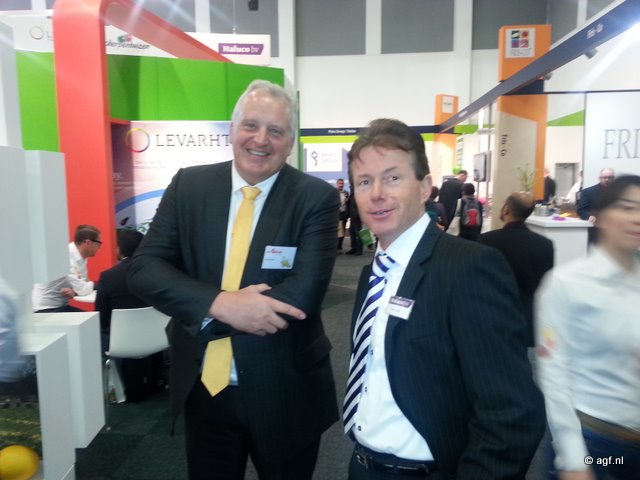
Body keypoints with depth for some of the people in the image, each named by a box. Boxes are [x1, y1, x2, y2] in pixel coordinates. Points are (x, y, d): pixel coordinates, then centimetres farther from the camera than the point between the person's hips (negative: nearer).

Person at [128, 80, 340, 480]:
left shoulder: (317, 198, -11)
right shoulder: (189, 185, -2)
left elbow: (303, 294, -21)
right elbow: (144, 269, -9)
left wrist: (208, 318, -19)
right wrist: (221, 304, -25)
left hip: (284, 392, -2)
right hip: (203, 388, 3)